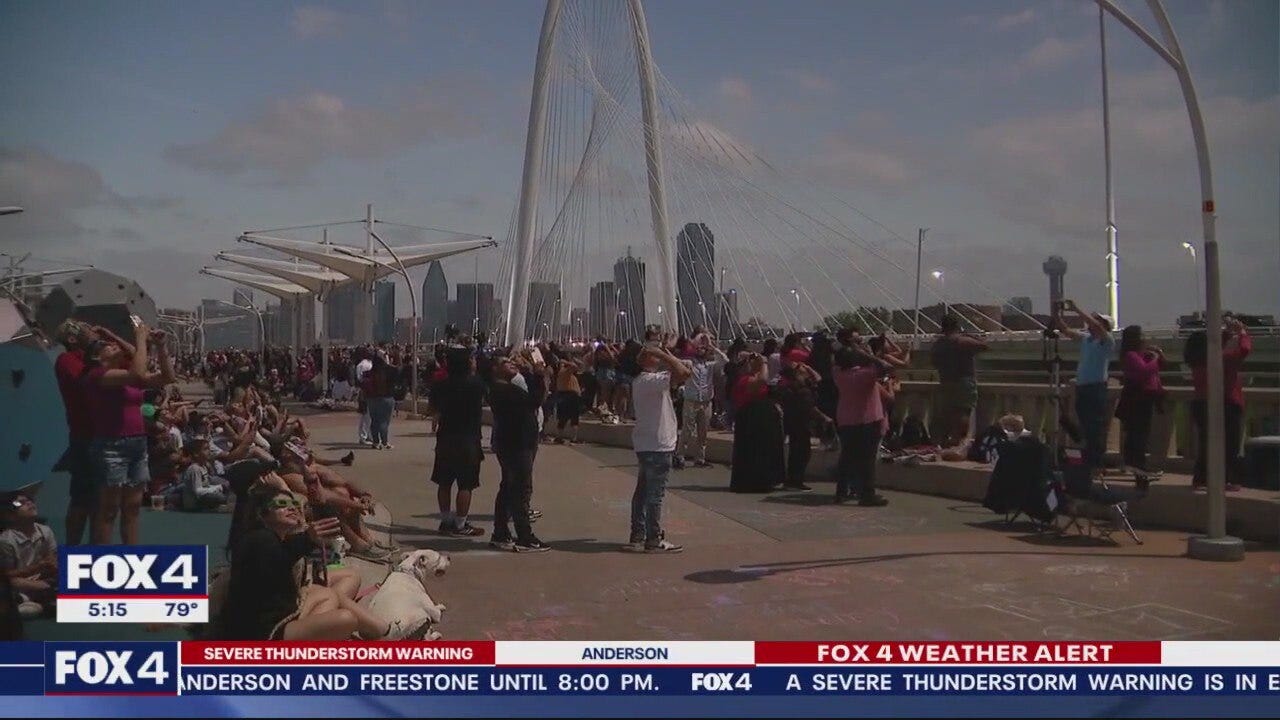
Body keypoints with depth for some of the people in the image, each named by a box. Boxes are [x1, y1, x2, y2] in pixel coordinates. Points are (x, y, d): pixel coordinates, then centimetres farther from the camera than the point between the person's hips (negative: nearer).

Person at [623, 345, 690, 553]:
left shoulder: (641, 380, 13)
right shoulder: (650, 380, -19)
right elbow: (683, 372, -29)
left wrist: (665, 354, 16)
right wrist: (664, 355, -18)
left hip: (645, 444, 10)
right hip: (657, 445, -10)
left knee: (643, 491, 14)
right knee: (655, 493, -4)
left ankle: (637, 537, 20)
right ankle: (654, 540, 2)